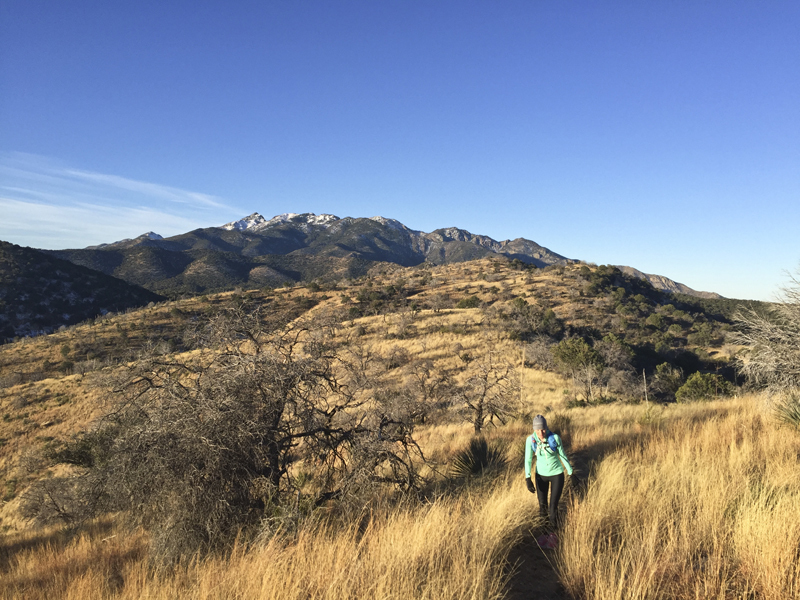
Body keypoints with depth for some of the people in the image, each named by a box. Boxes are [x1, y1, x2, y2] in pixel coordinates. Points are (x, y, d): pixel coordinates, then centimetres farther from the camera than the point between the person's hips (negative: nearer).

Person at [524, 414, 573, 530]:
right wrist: (527, 479, -17)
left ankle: (554, 529, 24)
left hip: (557, 474, -2)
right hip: (541, 475, 2)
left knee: (553, 507, -1)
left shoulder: (555, 438, -21)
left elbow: (562, 454, -6)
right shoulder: (530, 440, -18)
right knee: (542, 503, 13)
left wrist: (570, 470, 5)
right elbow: (528, 459, -11)